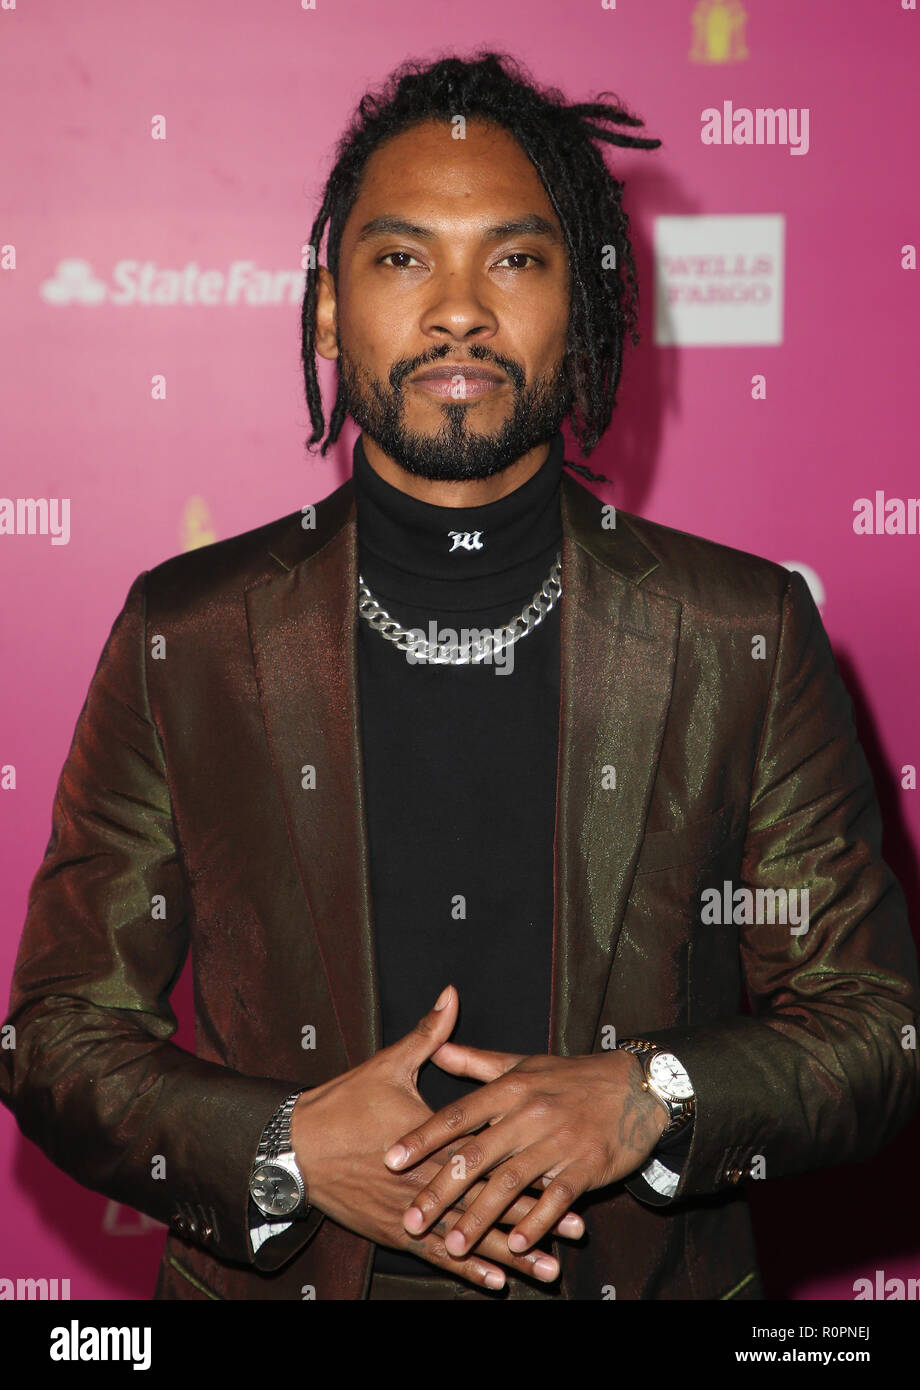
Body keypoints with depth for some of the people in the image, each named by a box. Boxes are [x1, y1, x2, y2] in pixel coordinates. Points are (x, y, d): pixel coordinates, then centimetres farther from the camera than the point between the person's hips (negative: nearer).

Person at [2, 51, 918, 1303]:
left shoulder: (748, 635, -5)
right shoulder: (184, 637, -5)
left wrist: (653, 1097, -19)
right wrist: (291, 1147, -18)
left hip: (651, 1280, 0)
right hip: (277, 1279, 0)